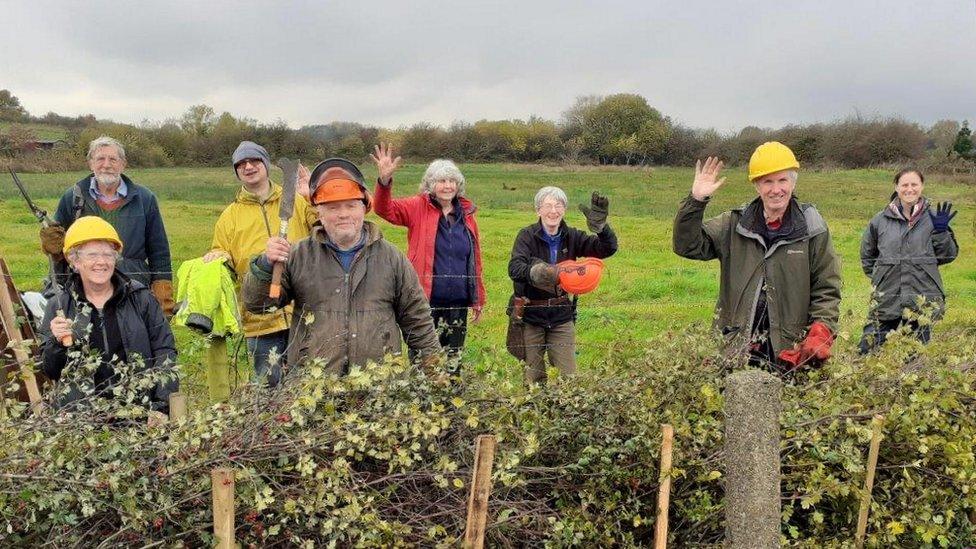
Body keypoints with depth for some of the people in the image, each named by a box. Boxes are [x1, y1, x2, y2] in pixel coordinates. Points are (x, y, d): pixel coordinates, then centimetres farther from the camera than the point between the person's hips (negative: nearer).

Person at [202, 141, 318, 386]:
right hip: (260, 321, 1)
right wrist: (218, 258, -8)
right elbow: (220, 257, 15)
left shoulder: (297, 202, 7)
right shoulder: (229, 216, 10)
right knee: (269, 387, 9)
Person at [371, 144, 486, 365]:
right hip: (426, 303, -4)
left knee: (453, 362, 15)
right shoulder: (418, 208, -1)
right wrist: (384, 180, -37)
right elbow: (385, 209, -18)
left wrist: (478, 299, 15)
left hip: (458, 305, 4)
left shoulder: (466, 214, 9)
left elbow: (475, 261, 13)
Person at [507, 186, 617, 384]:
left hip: (562, 317, 3)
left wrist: (601, 225, -26)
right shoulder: (527, 236, -9)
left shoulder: (571, 237, 2)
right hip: (530, 316, -2)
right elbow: (514, 268, -26)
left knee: (569, 375, 3)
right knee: (534, 377, 8)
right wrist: (534, 272, -48)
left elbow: (608, 249, -7)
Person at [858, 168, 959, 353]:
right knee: (866, 349, 2)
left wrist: (940, 230, -12)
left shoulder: (932, 217, 2)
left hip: (923, 299, -1)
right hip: (887, 296, 1)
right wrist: (877, 275, 9)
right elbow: (867, 255, 19)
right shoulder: (880, 220, 5)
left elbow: (949, 255, 1)